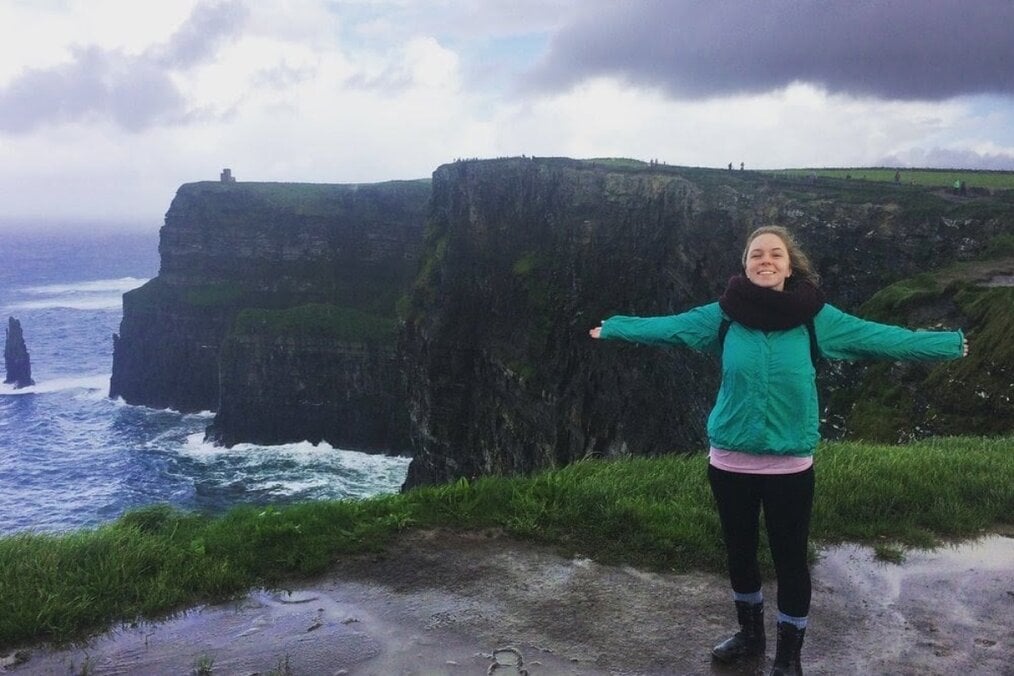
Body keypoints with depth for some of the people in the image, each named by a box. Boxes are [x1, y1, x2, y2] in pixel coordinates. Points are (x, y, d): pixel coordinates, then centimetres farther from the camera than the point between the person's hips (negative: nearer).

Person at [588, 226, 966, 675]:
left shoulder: (813, 317, -5)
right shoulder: (724, 315, -4)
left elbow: (882, 338, -3)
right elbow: (665, 327, 1)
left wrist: (954, 344, -2)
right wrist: (610, 329, 1)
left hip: (789, 465, -1)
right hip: (730, 462, 2)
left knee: (791, 560, 8)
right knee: (739, 553, 18)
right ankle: (751, 634, 43)